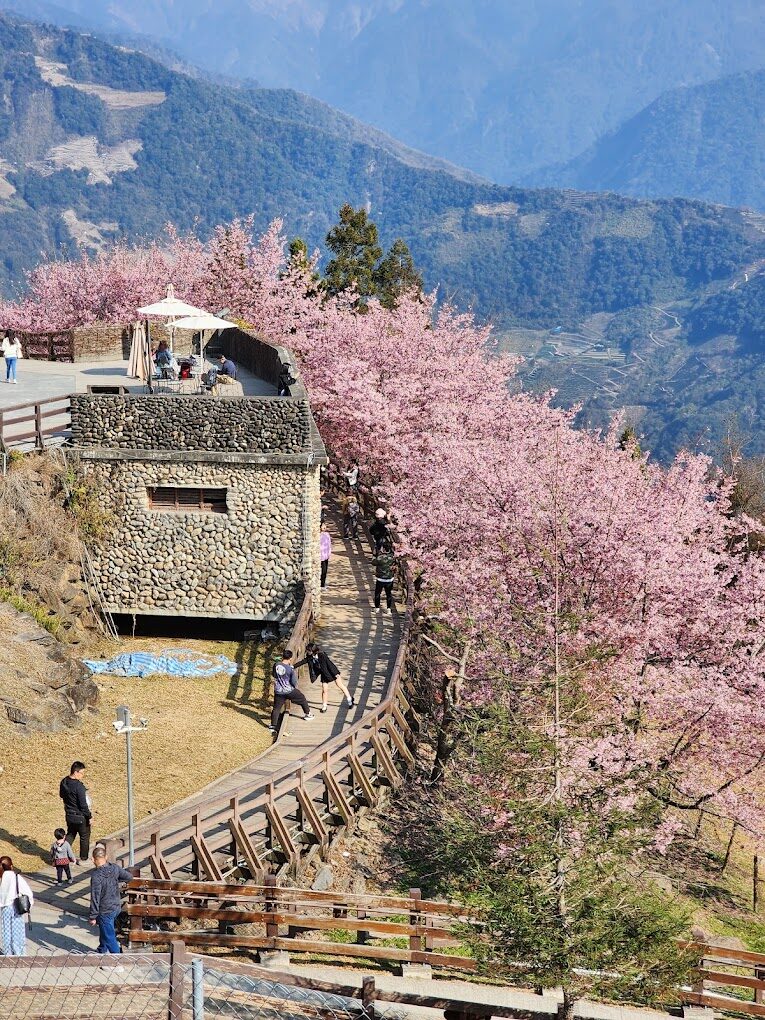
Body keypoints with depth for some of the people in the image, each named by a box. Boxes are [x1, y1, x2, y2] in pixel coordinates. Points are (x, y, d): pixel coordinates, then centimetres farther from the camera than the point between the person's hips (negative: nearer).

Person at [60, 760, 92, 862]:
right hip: (80, 817, -7)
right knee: (84, 837, 12)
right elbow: (83, 804, -24)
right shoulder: (78, 786, -28)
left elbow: (61, 795, 15)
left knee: (70, 835, 23)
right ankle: (84, 859, 23)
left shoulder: (64, 782, -3)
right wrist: (89, 816, -14)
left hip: (69, 815, 7)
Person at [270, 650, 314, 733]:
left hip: (278, 691, 3)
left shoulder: (276, 666, -8)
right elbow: (294, 682, -14)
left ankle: (273, 726, 6)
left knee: (276, 708, 10)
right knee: (302, 698, 22)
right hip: (289, 691, -3)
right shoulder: (290, 669, -19)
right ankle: (308, 714, 37)